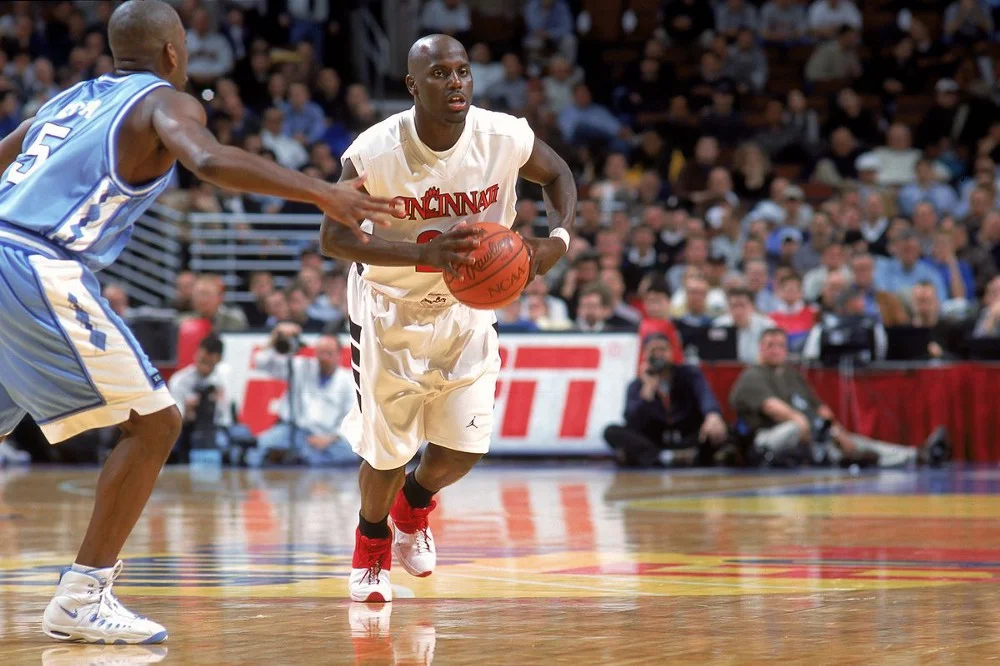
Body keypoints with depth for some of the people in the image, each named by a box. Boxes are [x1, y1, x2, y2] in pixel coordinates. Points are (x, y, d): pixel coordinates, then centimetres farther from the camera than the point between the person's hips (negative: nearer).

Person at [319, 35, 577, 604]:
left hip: (467, 307, 3)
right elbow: (334, 238, -27)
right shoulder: (375, 152, -27)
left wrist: (559, 240, -18)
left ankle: (415, 504, 35)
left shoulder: (505, 138, -19)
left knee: (466, 448, -2)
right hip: (390, 309, -2)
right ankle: (372, 544, 35)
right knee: (389, 451, 2)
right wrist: (426, 253, -40)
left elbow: (558, 174, 2)